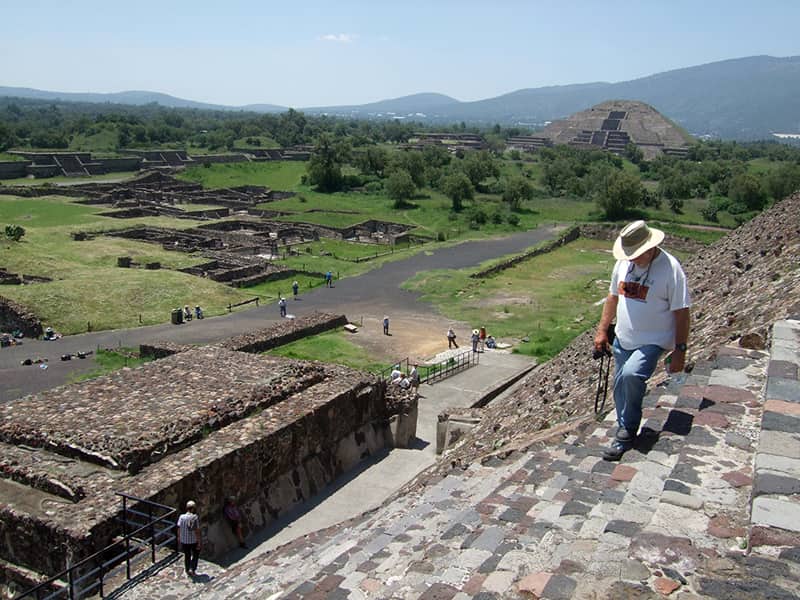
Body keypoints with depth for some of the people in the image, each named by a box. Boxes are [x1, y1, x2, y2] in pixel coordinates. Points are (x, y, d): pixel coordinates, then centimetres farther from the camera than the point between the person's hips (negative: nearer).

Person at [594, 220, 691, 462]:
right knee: (621, 389, 10)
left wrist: (680, 351, -11)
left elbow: (681, 313, -12)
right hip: (622, 340, 6)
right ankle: (625, 436, 29)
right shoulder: (623, 263, 3)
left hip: (652, 342, -6)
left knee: (631, 374, -29)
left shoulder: (671, 268, -15)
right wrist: (602, 331, 13)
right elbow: (613, 297, 15)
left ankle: (628, 430, -8)